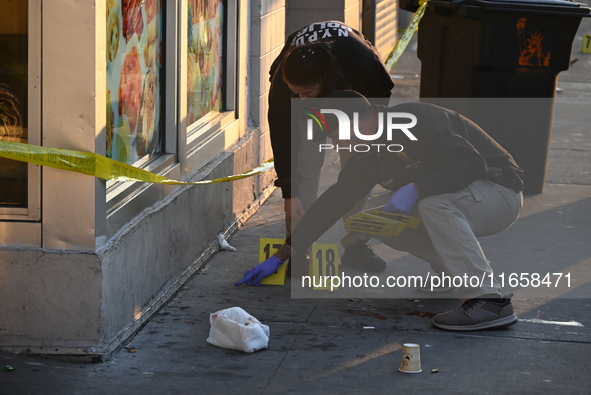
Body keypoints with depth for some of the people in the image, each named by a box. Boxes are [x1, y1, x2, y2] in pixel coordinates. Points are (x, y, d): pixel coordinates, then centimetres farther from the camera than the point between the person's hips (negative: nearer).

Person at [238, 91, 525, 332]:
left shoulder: (419, 120, -23)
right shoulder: (370, 155, 3)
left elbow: (471, 164, -31)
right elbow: (334, 201, 8)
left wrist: (414, 188, -39)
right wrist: (280, 256, 10)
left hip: (499, 194, -8)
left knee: (434, 202, -37)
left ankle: (489, 302, -37)